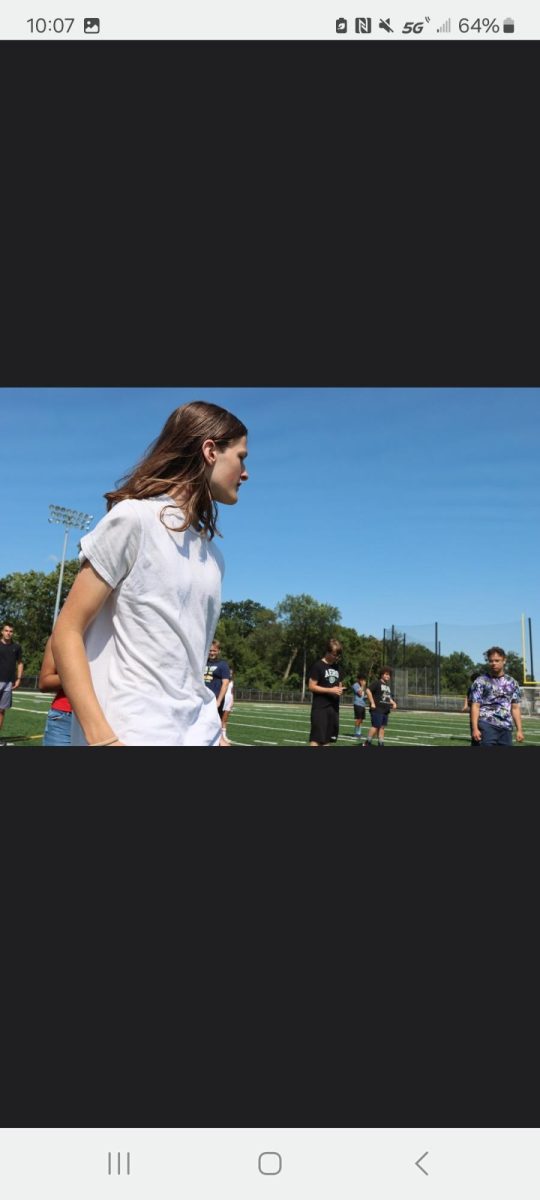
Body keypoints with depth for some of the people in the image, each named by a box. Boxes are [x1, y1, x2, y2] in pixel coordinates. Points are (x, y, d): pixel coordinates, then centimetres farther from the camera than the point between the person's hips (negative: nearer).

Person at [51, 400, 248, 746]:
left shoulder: (214, 555, 13)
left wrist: (213, 732, 10)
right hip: (135, 734, -6)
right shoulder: (133, 518, -7)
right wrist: (102, 737, -19)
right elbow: (67, 633, -10)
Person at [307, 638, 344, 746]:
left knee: (328, 739, 8)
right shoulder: (318, 665, -8)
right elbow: (311, 686, -11)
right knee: (316, 738, -11)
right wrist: (330, 690, -18)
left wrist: (340, 690, 0)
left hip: (333, 707, 7)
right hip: (320, 708, -7)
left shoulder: (336, 667, 14)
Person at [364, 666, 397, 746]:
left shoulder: (388, 686, 20)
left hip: (385, 710, 8)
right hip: (377, 709, -8)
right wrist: (372, 703, -16)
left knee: (382, 727, 8)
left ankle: (381, 743, 12)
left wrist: (393, 703, 10)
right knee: (376, 726, -10)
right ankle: (367, 743, -2)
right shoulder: (377, 683, -6)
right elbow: (368, 691, -15)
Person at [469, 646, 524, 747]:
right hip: (486, 725, -5)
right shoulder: (481, 681, 1)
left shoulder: (512, 683, 14)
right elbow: (475, 706, -5)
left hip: (506, 727, 5)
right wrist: (475, 728, -15)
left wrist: (519, 730, 7)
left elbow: (515, 708, 14)